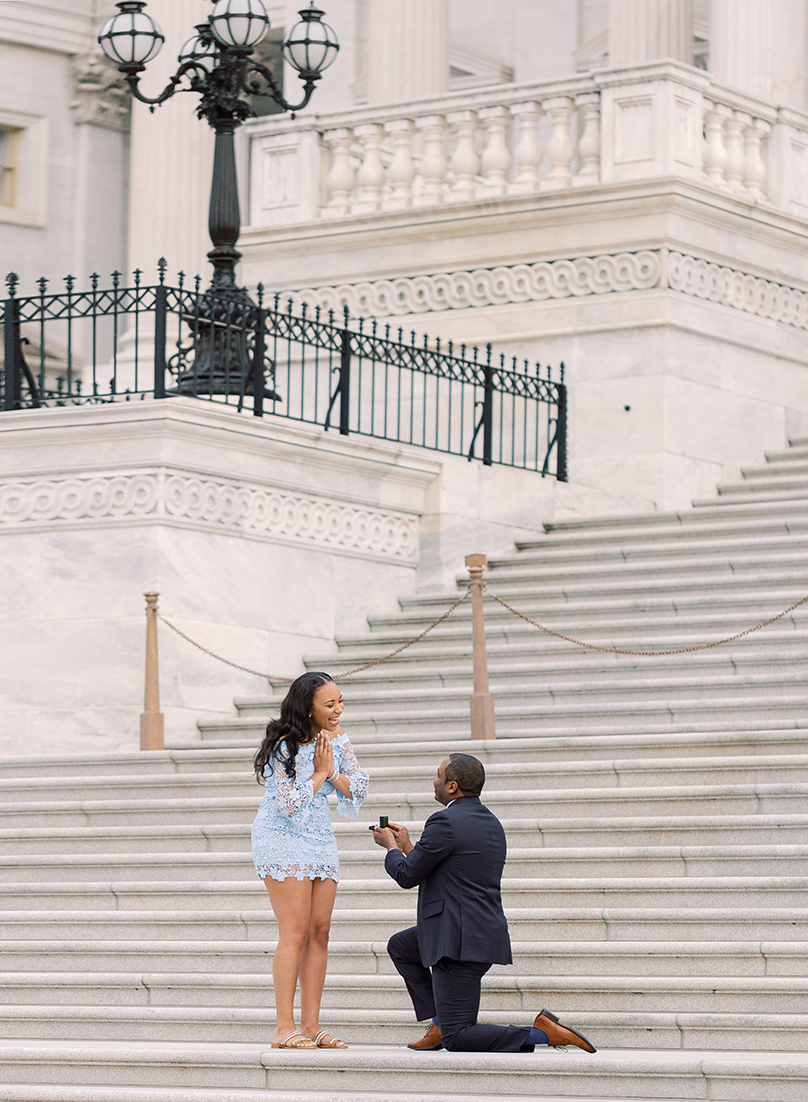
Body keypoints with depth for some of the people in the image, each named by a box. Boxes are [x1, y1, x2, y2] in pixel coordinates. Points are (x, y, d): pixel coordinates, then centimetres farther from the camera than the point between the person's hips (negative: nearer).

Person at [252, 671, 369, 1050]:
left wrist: (335, 774, -12)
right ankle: (285, 1029, -12)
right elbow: (289, 803, -22)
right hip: (283, 840, -7)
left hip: (320, 840, 7)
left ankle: (311, 1026, 5)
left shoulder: (337, 738, 4)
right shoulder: (286, 745, -18)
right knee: (296, 932, -12)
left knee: (320, 932, 2)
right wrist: (321, 773, -12)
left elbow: (358, 789, 6)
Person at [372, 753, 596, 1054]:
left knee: (456, 1039, -8)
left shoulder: (445, 823, -15)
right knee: (400, 946, 28)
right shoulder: (491, 823, 14)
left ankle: (543, 1032, -17)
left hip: (461, 943, -10)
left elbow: (406, 875, -7)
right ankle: (440, 1022, 20)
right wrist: (407, 846, 30)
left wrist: (391, 846, 13)